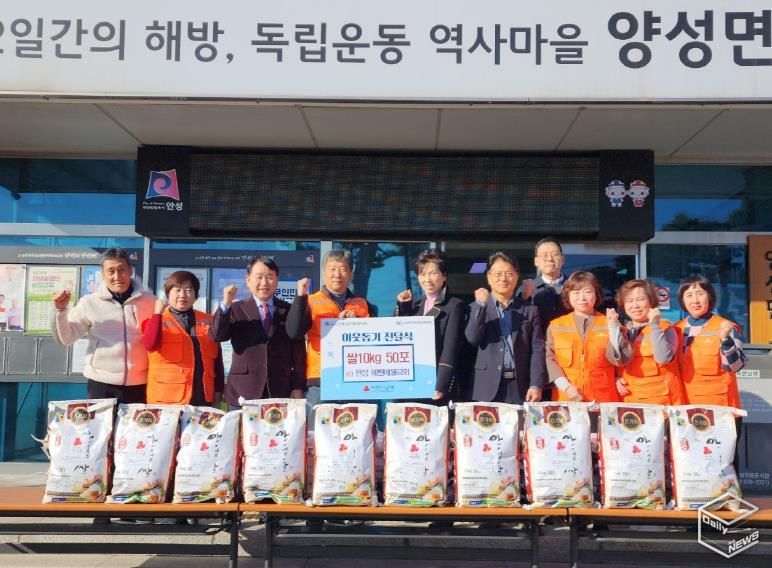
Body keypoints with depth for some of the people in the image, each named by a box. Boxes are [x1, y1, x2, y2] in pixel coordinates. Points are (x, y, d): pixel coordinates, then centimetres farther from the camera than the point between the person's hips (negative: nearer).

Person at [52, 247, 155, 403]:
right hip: (101, 385, 0)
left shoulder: (149, 301, 2)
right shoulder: (90, 302, 1)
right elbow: (65, 338, 2)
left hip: (139, 386, 1)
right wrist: (61, 310, -12)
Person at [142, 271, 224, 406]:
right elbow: (149, 344, -17)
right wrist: (157, 314, -20)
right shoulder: (156, 320, 3)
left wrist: (218, 389, 9)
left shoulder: (208, 321, 10)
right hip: (166, 398, -3)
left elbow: (216, 358, 12)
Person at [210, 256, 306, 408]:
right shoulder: (235, 310, 7)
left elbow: (298, 351, 6)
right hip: (243, 394, 0)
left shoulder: (289, 311, 8)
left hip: (281, 394, 1)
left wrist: (298, 387, 0)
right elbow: (216, 336, -7)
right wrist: (225, 305, -17)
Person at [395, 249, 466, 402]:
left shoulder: (454, 306, -1)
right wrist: (401, 307, 4)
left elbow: (450, 348, -10)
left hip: (437, 385, -5)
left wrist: (440, 387, -19)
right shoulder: (414, 306, 17)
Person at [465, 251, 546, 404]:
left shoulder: (530, 311, 10)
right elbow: (472, 339, -7)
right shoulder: (477, 307, 8)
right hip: (487, 388, -1)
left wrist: (536, 385, -7)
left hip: (520, 388, 1)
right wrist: (481, 305, -17)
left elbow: (537, 349, 4)